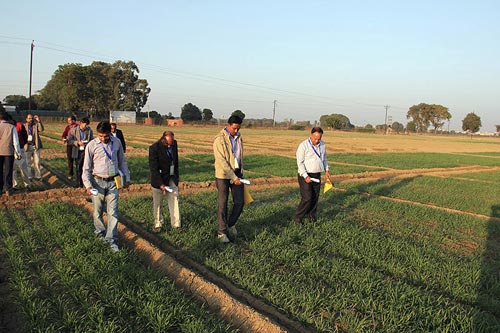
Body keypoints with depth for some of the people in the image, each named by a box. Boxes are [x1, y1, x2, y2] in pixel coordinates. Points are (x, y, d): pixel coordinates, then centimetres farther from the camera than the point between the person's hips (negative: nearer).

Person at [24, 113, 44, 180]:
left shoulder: (36, 125, 4)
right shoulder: (24, 126, 3)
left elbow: (41, 129, -15)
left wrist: (39, 121, -24)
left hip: (36, 146, 0)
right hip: (28, 146, 0)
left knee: (37, 162, 4)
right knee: (28, 162, 7)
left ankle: (38, 176, 10)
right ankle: (28, 176, 15)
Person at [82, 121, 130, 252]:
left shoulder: (117, 143, 1)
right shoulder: (92, 146, -7)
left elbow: (122, 161, 13)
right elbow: (86, 167, -4)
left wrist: (127, 178, 14)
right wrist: (87, 185, -13)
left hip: (113, 182, 2)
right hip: (98, 182, -1)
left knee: (113, 212, -1)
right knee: (97, 211, 10)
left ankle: (111, 240, 6)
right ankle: (100, 233, 32)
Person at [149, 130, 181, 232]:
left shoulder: (174, 143, -4)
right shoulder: (154, 148, -21)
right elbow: (154, 168, -19)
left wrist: (176, 176, 12)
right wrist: (160, 183, -21)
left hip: (171, 177, 5)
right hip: (159, 178, -4)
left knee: (174, 199, 3)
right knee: (158, 202, 7)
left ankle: (176, 224, 10)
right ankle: (158, 224, 22)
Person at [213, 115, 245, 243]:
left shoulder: (238, 138, 7)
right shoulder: (219, 139, -14)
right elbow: (222, 162, -18)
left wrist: (240, 174, 15)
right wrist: (233, 178, -18)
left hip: (237, 173, 6)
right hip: (223, 175, -6)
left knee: (240, 202, 4)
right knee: (223, 204, 1)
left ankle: (231, 224, 27)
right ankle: (221, 232, 12)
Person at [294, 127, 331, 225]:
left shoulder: (322, 144, 6)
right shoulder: (303, 145, -14)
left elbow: (324, 157, 21)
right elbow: (300, 162, -15)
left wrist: (326, 170, 11)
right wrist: (305, 176, -21)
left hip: (316, 176, 6)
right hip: (305, 176, -6)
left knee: (315, 198, 7)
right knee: (307, 198, -10)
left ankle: (312, 217, 19)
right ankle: (297, 218, 3)